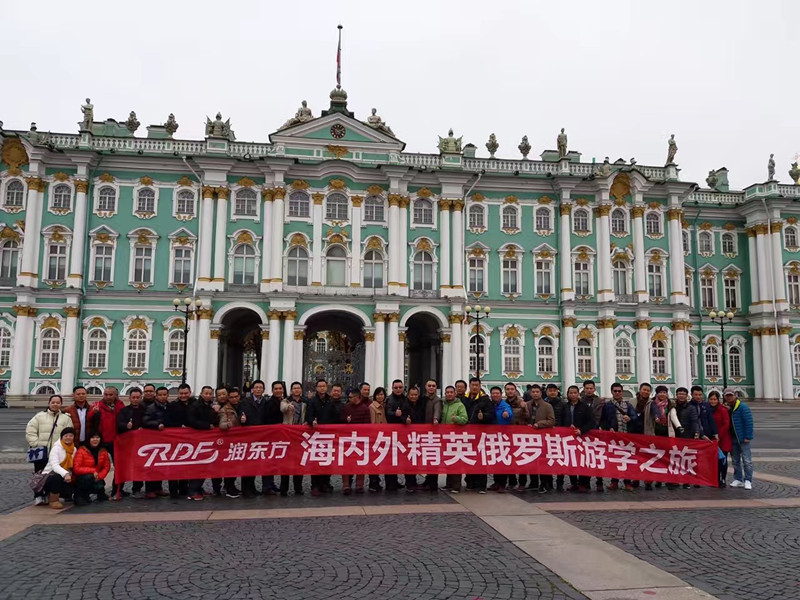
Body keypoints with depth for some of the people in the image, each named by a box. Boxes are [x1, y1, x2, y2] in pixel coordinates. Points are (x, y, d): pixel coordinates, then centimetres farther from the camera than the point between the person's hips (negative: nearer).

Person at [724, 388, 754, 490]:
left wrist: (747, 437, -17)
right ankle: (737, 480, 20)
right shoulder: (726, 408, 10)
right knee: (735, 460, 12)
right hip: (732, 439, 7)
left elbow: (749, 422, -14)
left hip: (743, 439, -7)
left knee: (747, 460, -3)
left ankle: (748, 480, 1)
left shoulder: (743, 407, -10)